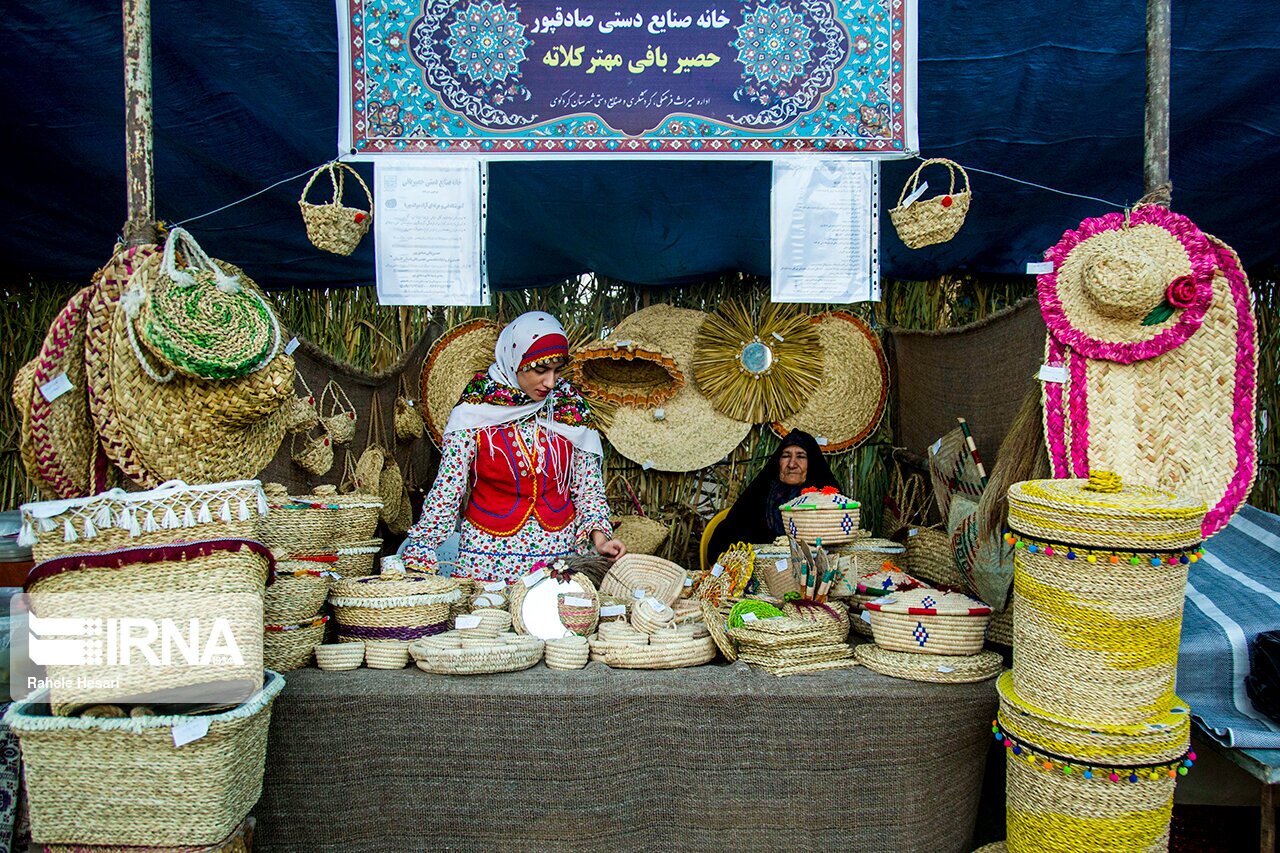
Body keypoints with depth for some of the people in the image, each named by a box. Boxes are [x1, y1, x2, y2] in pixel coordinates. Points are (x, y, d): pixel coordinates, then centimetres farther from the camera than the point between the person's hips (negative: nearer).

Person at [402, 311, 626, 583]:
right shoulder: (474, 412, -6)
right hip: (489, 556, -2)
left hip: (560, 553, 2)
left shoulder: (571, 408, 3)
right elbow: (446, 493, -5)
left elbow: (588, 487, 8)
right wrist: (418, 560, -11)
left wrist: (598, 535, -7)